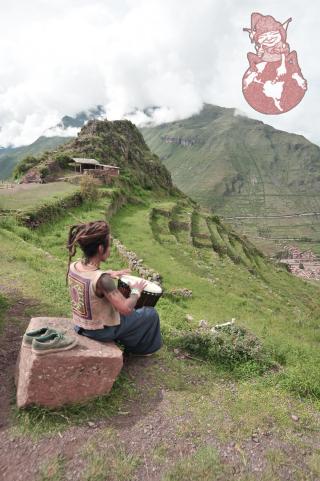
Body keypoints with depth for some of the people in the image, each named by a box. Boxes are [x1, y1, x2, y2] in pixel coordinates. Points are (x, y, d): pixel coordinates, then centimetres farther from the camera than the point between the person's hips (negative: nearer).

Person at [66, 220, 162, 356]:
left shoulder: (73, 266, -12)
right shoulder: (102, 280, -34)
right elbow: (126, 309, -29)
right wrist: (136, 291, -13)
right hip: (101, 331, -7)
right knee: (151, 314, 12)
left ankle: (120, 341, 44)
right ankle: (142, 348, 35)